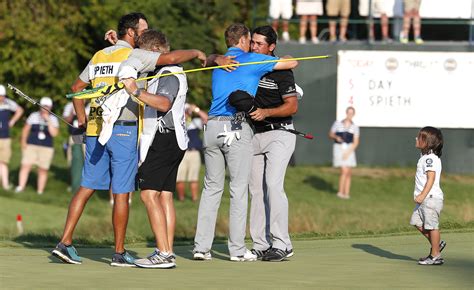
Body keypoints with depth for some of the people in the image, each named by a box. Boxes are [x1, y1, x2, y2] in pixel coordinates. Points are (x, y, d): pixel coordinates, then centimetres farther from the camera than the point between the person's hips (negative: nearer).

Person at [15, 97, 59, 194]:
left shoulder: (53, 119, 3)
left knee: (43, 170, 1)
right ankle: (21, 187, -15)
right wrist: (23, 142, 0)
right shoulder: (33, 116, 6)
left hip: (46, 148, 0)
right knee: (25, 166, -13)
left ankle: (40, 191, 7)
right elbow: (25, 130, 11)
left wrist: (48, 121, -15)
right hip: (31, 146, 0)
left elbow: (54, 133, -10)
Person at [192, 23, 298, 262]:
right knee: (239, 189, -1)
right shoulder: (251, 61, 2)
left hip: (213, 126, 5)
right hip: (236, 128, -5)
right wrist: (280, 59, 28)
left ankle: (201, 247, 3)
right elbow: (292, 63, 5)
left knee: (211, 188, 8)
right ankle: (237, 249, 0)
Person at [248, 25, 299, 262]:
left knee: (273, 184, -19)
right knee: (256, 189, 3)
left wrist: (266, 113, -26)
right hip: (255, 134, 7)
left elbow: (292, 106, -12)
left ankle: (281, 245, -20)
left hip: (279, 133, -6)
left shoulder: (281, 71, -12)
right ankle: (260, 245, 3)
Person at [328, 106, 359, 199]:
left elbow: (356, 142, -1)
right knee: (344, 171, -15)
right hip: (339, 148, -3)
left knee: (349, 173, 2)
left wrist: (348, 153, -13)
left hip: (349, 150, 3)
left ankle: (346, 193, 10)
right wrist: (336, 137, -15)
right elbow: (330, 135, 9)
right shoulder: (337, 124, 0)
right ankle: (340, 191, -6)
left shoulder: (355, 127, 3)